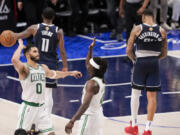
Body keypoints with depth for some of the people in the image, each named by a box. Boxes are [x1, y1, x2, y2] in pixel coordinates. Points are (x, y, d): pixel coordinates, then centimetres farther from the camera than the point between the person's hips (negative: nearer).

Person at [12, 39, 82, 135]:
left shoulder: (43, 68, 10)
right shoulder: (24, 68, -13)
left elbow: (54, 74, 31)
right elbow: (14, 60, -34)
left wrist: (70, 73, 38)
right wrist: (20, 46, -19)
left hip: (41, 108, 6)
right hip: (28, 107, -6)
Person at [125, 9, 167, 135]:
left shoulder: (137, 29, -4)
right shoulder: (162, 31, 2)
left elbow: (128, 50, -4)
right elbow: (164, 54, 7)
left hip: (140, 63, -1)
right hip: (154, 65, 1)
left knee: (135, 94, 14)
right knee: (152, 96, 6)